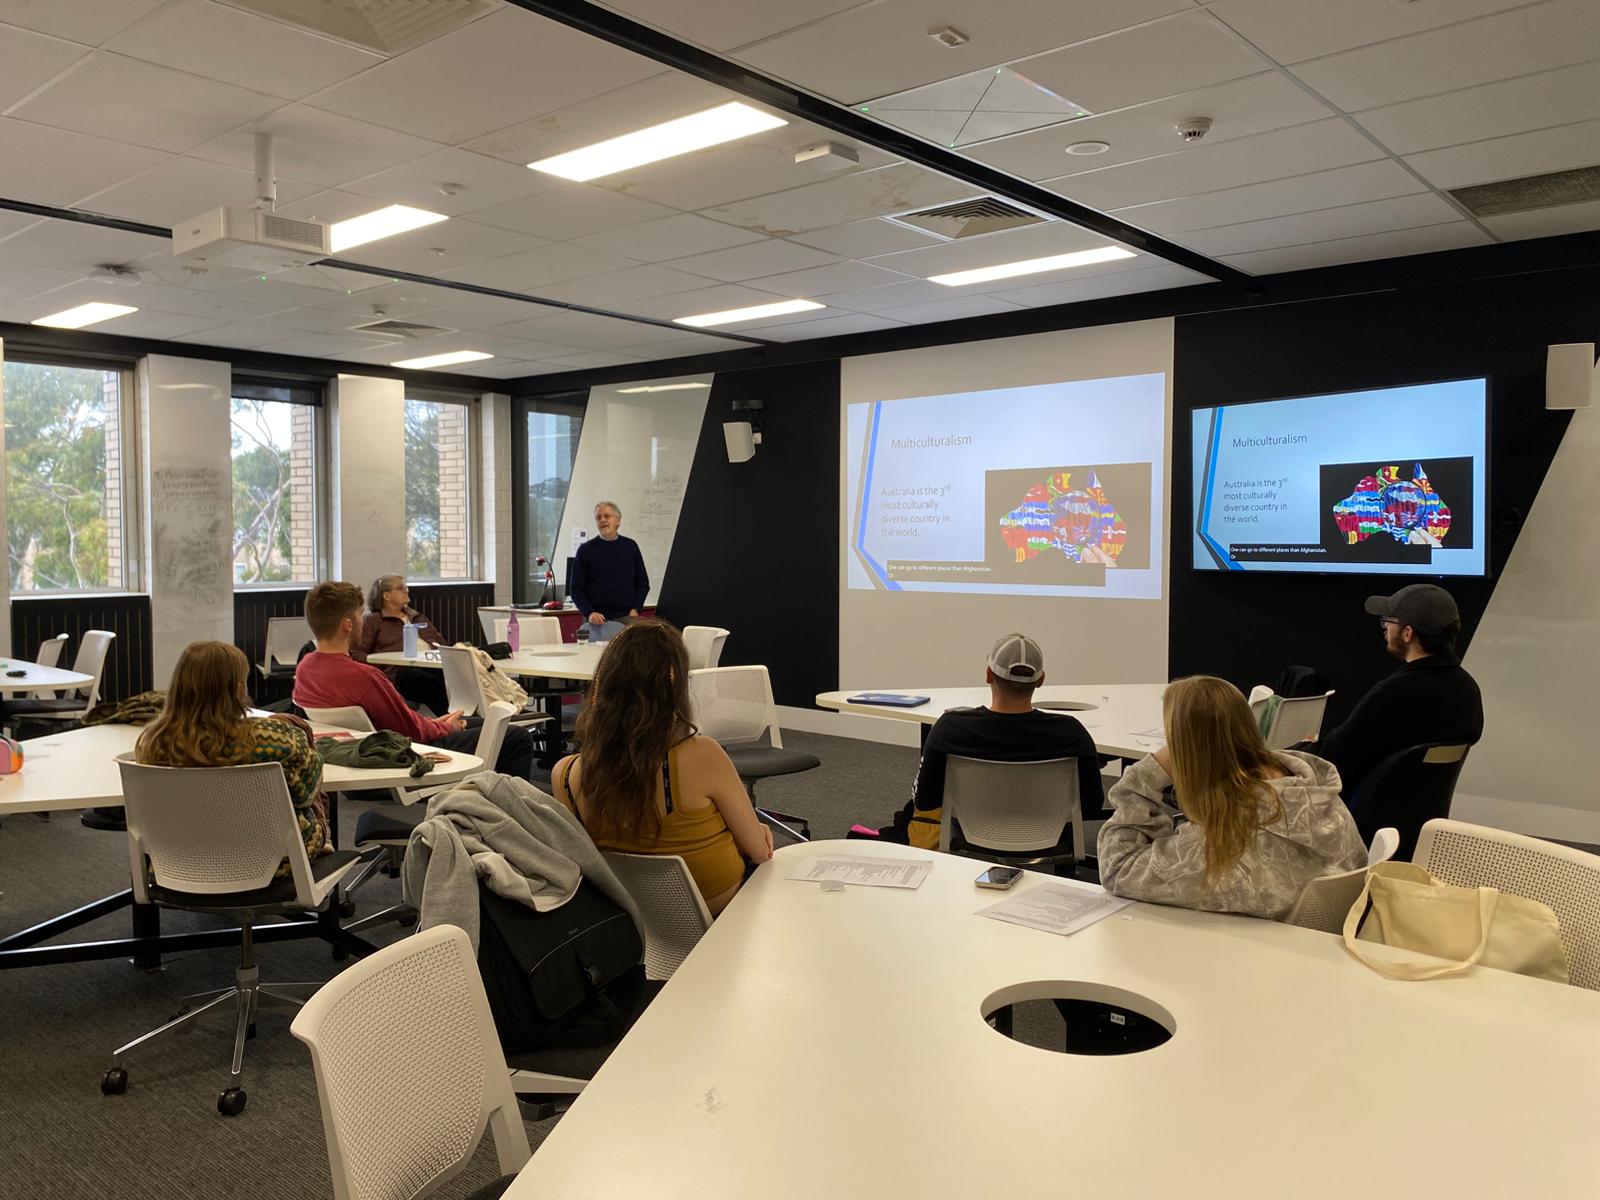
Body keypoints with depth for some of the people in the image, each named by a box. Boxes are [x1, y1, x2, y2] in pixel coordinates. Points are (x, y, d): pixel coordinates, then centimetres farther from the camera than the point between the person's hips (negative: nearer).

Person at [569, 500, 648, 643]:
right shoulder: (586, 550, 4)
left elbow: (643, 584, 11)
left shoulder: (630, 547, 9)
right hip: (597, 622, -1)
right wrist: (589, 613, -11)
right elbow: (576, 589, 3)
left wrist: (635, 610, -3)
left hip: (627, 619, 1)